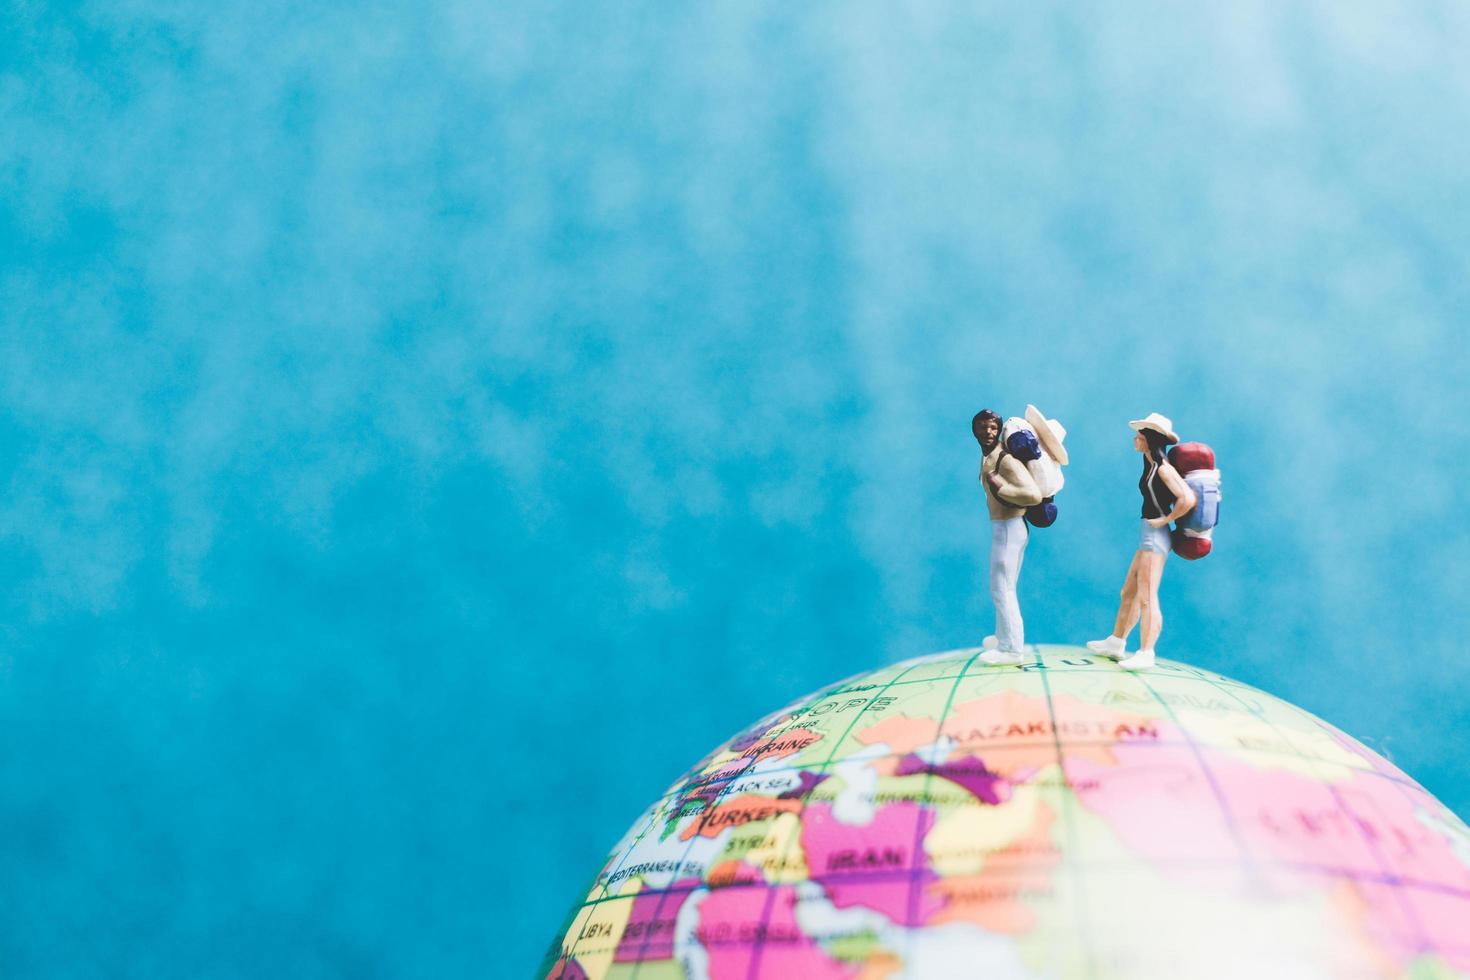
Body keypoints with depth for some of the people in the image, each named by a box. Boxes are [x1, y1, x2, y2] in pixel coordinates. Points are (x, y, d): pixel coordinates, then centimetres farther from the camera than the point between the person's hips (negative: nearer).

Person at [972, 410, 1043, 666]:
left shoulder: (1007, 460, -22)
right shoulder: (986, 457, 8)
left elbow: (1034, 495, -32)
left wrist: (1001, 488, -30)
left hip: (1009, 528, -10)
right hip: (1002, 527, 10)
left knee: (1001, 589, -5)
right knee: (1004, 587, 22)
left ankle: (1011, 649, 1)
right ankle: (1004, 636, 36)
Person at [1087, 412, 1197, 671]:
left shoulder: (1163, 468, -14)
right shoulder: (1151, 464, 12)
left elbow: (1188, 499, -25)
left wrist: (1166, 520, -15)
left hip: (1156, 535, -10)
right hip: (1148, 534, 10)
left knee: (1146, 597, -10)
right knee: (1129, 593, 17)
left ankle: (1146, 654, -10)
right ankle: (1116, 643, 28)